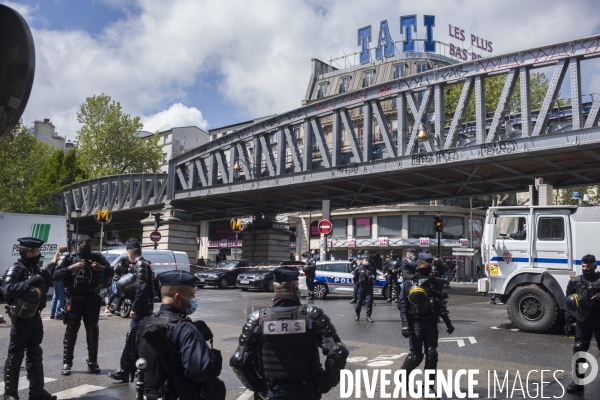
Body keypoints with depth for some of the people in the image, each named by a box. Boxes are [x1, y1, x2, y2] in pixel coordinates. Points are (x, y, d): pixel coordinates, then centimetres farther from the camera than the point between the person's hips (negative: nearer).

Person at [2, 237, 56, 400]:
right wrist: (29, 282, -34)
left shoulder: (36, 268, 9)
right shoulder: (16, 269, -15)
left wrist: (46, 282, -1)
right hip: (21, 319, -8)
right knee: (15, 356, 3)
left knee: (35, 354, 11)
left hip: (35, 317, 8)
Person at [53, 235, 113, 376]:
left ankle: (92, 362, 16)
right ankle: (67, 363, 12)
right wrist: (72, 267, -24)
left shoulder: (97, 257, 4)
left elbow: (111, 272, 2)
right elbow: (56, 275, -12)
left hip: (92, 300, 2)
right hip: (74, 300, -2)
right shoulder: (68, 258, -1)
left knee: (93, 331, 6)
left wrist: (101, 268, -18)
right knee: (71, 331, 2)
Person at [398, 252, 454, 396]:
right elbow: (402, 304, -7)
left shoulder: (435, 283, 11)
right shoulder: (408, 283, -1)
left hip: (431, 323, 4)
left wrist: (448, 323, 10)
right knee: (416, 355, -5)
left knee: (432, 354, 0)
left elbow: (441, 305, 15)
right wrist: (405, 325, -16)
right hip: (416, 323, -4)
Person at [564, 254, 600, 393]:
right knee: (579, 349, 3)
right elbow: (568, 303, 5)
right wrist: (567, 321, 2)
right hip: (583, 320, 1)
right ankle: (578, 381, 11)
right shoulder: (575, 282, 2)